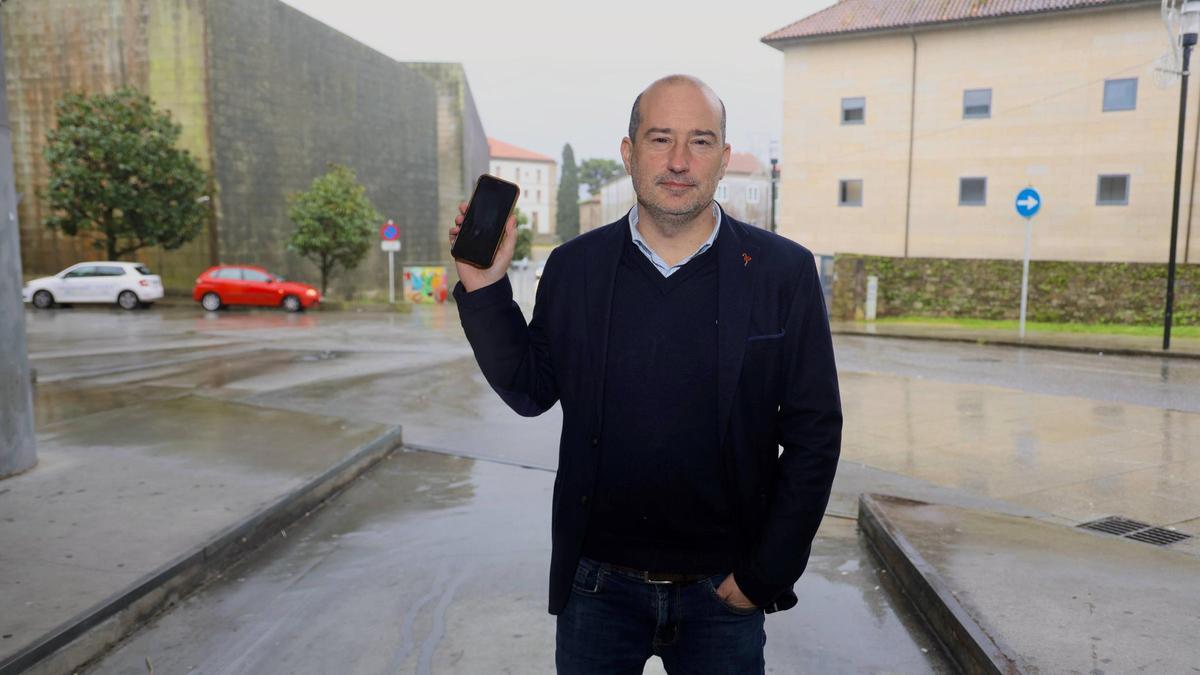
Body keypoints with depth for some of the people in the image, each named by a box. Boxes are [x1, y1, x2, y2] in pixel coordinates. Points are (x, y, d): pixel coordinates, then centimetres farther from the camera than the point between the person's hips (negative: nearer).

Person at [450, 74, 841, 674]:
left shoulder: (784, 272, -7)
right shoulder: (574, 266, -2)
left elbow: (814, 434, -5)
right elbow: (531, 392, 3)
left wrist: (766, 574, -7)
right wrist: (484, 289, -9)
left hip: (721, 594, -1)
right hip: (597, 586, 2)